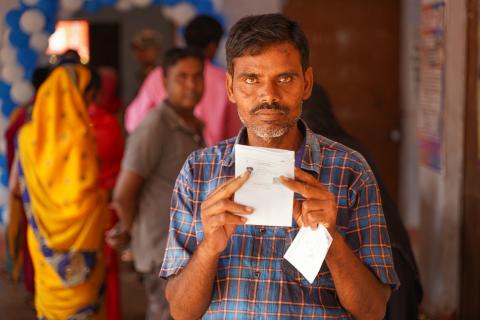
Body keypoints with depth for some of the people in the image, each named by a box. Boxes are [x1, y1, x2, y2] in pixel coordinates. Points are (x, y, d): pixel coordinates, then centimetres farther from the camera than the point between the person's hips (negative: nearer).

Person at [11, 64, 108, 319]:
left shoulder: (28, 135, -4)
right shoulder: (81, 135, -16)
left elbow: (20, 186, 4)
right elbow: (90, 194, -16)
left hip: (44, 238, 4)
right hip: (79, 237, -4)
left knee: (49, 295, 16)